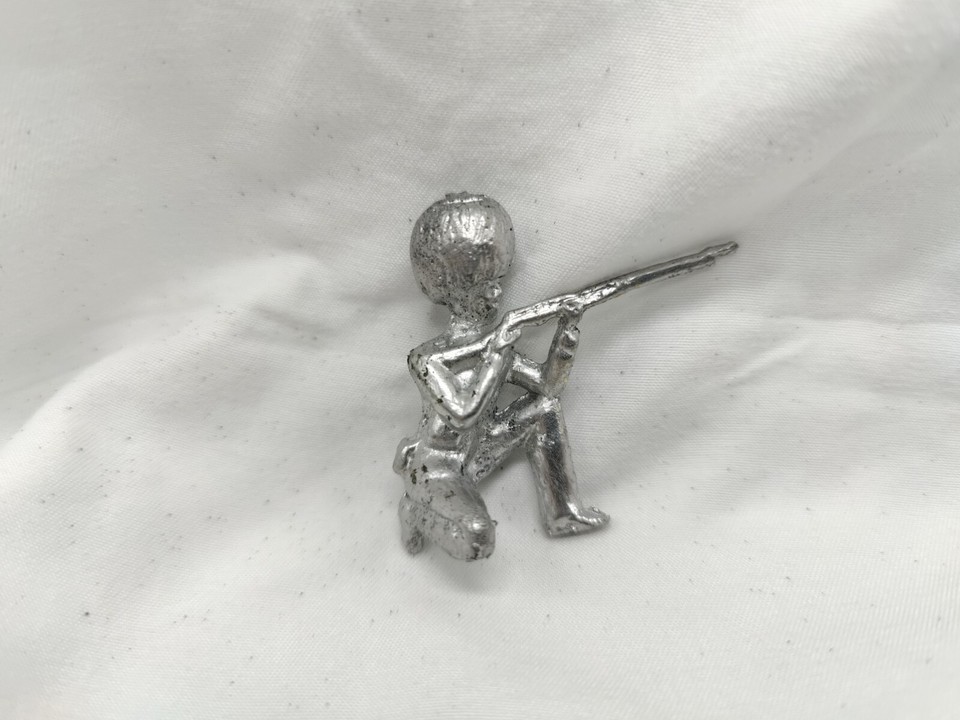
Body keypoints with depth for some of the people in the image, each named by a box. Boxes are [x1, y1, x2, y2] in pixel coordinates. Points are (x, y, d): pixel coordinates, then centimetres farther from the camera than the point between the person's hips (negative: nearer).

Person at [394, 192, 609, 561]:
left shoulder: (495, 347, -4)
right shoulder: (426, 360, -25)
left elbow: (548, 383, -2)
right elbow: (464, 415, -35)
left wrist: (566, 334, -17)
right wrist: (496, 355, -30)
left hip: (472, 458, 7)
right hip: (434, 472, -7)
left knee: (546, 406, 1)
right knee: (478, 538, -35)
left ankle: (562, 513, 8)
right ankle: (417, 509, -1)